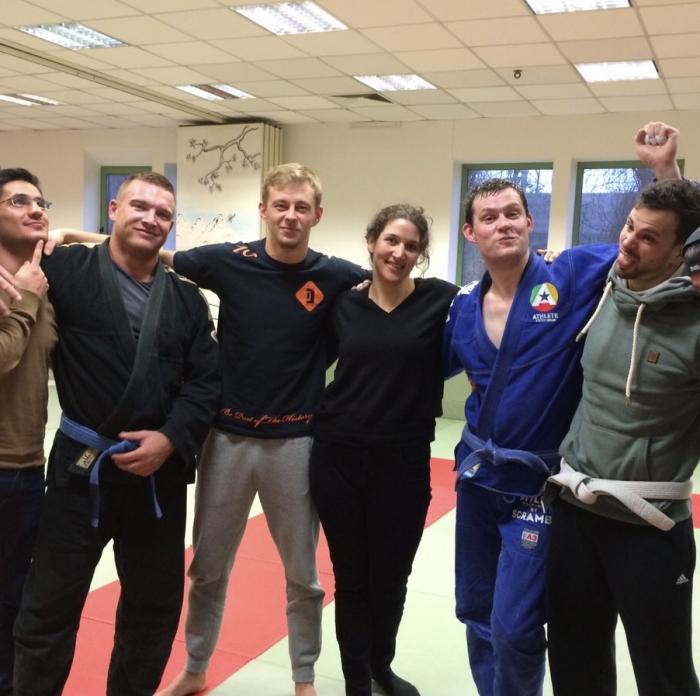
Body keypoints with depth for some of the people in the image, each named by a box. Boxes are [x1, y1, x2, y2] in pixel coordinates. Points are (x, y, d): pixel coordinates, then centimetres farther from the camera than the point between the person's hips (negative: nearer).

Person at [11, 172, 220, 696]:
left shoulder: (187, 298, 6)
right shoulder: (65, 270, -3)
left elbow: (206, 382, 4)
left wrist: (170, 438, -10)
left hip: (159, 472, 4)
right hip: (80, 468, -3)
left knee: (155, 606, 18)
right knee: (48, 608, 6)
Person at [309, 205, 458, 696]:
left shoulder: (441, 301, -4)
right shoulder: (344, 304, 3)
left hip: (403, 462, -1)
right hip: (337, 457, 1)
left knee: (390, 580, 16)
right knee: (351, 579, 12)